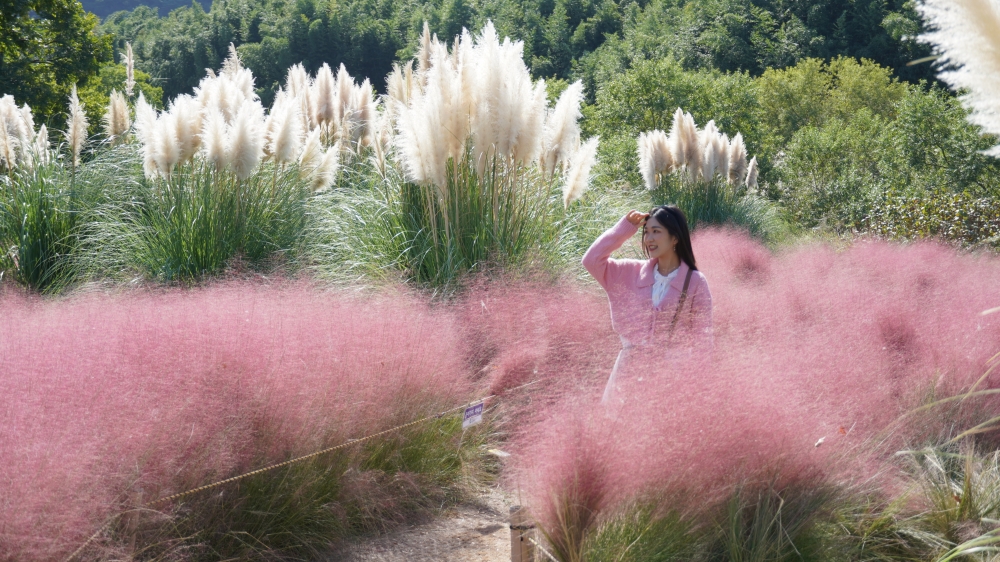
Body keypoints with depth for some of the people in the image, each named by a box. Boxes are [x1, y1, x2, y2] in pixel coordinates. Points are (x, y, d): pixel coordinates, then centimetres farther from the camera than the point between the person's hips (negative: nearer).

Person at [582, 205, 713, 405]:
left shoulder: (695, 283, -2)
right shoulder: (632, 273, 8)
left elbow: (702, 338, -1)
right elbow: (592, 260, 1)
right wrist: (625, 228, 1)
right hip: (630, 372, 3)